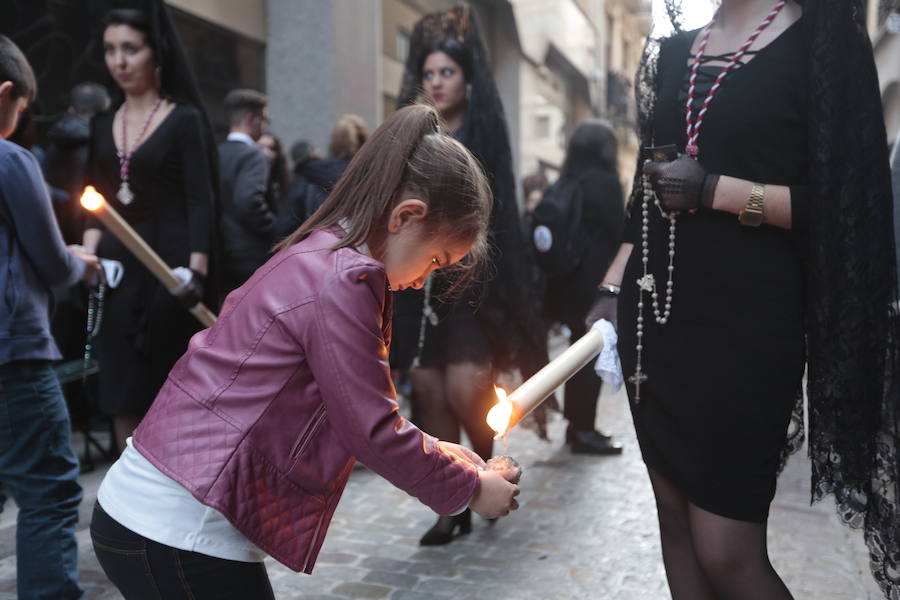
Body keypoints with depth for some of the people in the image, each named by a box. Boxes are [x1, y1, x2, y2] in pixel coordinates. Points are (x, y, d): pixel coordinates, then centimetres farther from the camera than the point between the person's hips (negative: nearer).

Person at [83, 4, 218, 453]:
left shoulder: (185, 119, -3)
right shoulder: (103, 125, 13)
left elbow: (201, 202, -10)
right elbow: (98, 201, 14)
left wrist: (197, 270, -20)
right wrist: (88, 253, -2)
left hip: (169, 265, -5)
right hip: (118, 268, 5)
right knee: (123, 397, 7)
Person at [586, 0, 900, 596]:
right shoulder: (670, 54, 15)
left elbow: (847, 197, -8)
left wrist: (716, 190, -17)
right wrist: (612, 290, 9)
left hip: (745, 320, -5)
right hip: (656, 315, 5)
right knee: (675, 517, 11)